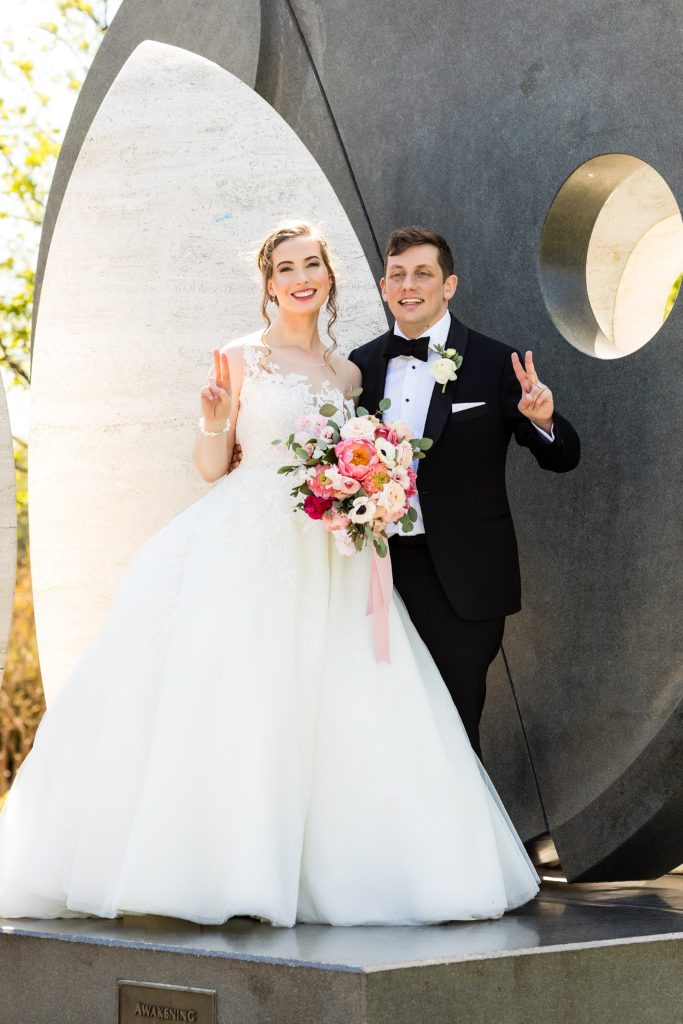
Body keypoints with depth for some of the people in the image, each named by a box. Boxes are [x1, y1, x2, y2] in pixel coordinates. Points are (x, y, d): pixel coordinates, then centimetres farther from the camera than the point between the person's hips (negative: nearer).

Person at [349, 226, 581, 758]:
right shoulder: (362, 365, 5)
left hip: (461, 576, -4)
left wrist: (542, 420, -26)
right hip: (382, 568, 4)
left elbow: (563, 458, -6)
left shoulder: (495, 364, -6)